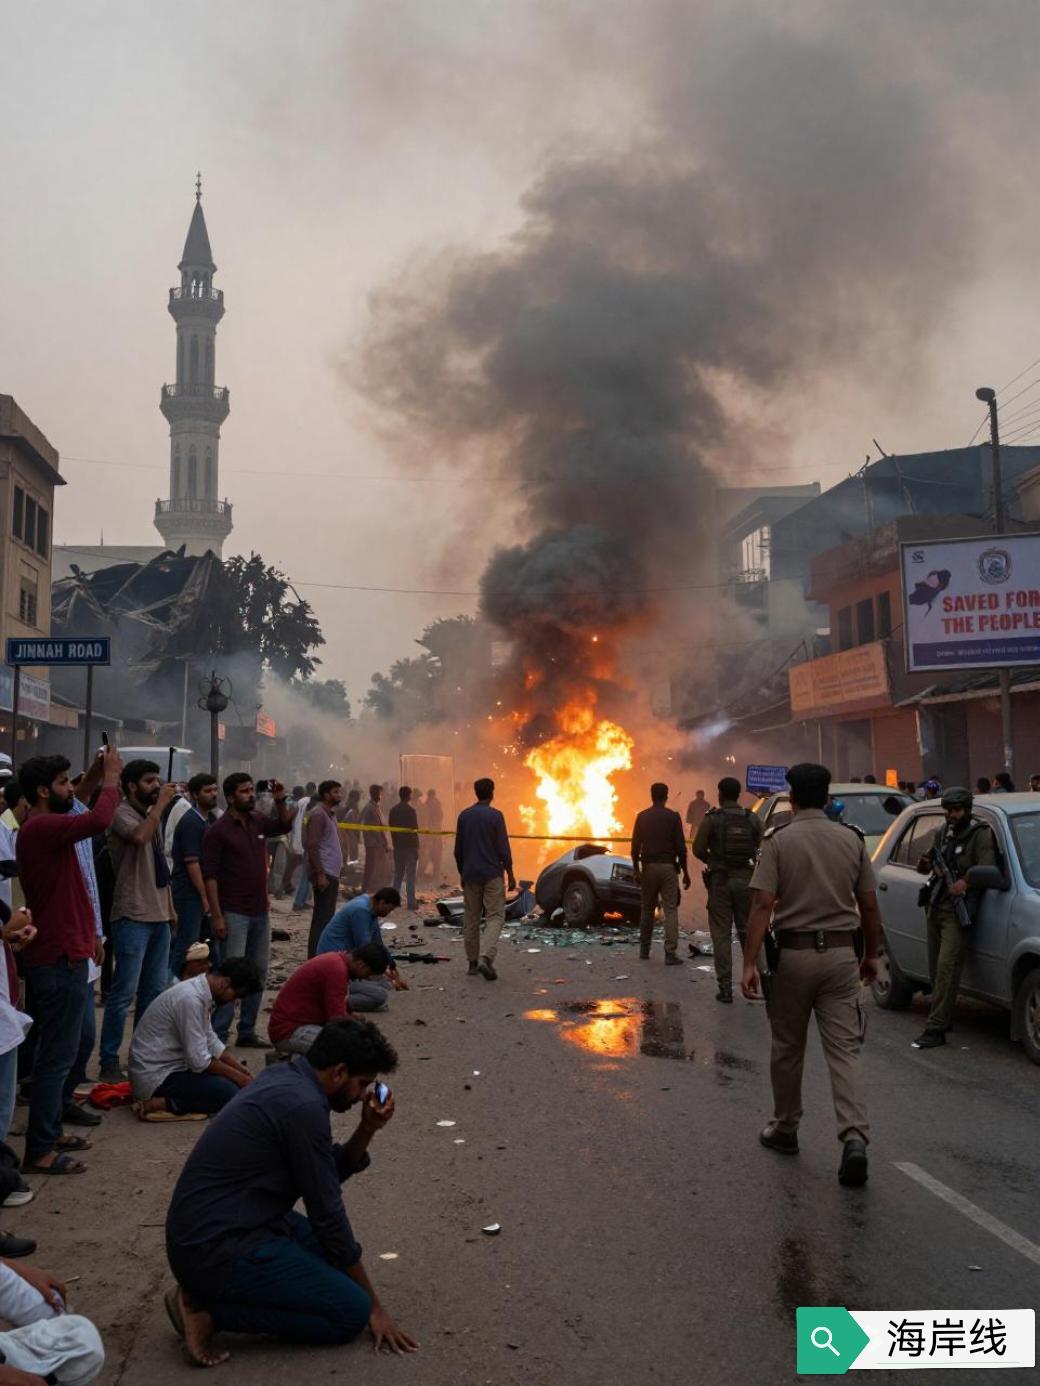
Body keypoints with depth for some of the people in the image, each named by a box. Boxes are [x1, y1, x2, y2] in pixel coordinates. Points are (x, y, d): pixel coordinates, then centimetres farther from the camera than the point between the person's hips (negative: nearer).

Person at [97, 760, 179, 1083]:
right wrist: (161, 803, -24)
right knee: (124, 993, -5)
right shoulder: (122, 814, -12)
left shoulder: (153, 815, 14)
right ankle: (109, 1063, 3)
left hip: (158, 916, 9)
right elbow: (139, 837, -35)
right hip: (133, 917, -8)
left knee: (154, 989, 14)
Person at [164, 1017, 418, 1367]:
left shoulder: (286, 1078, 7)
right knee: (350, 1311, -8)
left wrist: (367, 1130, -3)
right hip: (216, 1248, -10)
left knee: (333, 1254, 20)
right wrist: (374, 1306, -6)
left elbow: (331, 1174, 15)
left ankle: (214, 1291, 10)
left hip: (206, 1227, 10)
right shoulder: (303, 1107, -22)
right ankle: (207, 1308, -6)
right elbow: (328, 1214, -16)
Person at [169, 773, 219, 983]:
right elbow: (191, 862, -20)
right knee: (188, 942, -3)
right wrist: (204, 896, -18)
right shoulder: (191, 822, -17)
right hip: (189, 892, -9)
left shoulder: (208, 819, 11)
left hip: (198, 891, 9)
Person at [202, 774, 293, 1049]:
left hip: (260, 912, 7)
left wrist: (280, 801, 6)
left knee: (259, 973, 12)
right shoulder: (218, 831, -10)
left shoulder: (258, 822, 8)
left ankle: (247, 1031, 22)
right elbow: (210, 876, -12)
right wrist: (217, 916, -17)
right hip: (234, 913, -7)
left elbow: (284, 825, 25)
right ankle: (218, 1035, 0)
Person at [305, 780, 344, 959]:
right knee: (322, 918, -9)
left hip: (331, 873, 10)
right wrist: (320, 874, -23)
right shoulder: (318, 814, -13)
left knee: (326, 917, 13)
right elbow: (312, 846, -20)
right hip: (324, 873, -10)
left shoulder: (330, 813, 16)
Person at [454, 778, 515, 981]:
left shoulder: (464, 816, 6)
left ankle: (473, 962, 16)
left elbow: (458, 850, 11)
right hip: (492, 874, -4)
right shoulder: (495, 816, -8)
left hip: (470, 875, 4)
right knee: (495, 917, -2)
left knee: (470, 919, 12)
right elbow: (503, 849, -9)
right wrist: (510, 875, -2)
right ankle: (485, 958, -20)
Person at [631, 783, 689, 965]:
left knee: (647, 909, 14)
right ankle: (670, 952, -11)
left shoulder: (642, 817, 3)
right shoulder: (673, 817, -3)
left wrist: (636, 871, 10)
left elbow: (635, 846, 2)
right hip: (668, 867, -2)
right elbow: (680, 847, -5)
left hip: (648, 867, 2)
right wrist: (685, 872, 2)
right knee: (670, 909, -3)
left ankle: (644, 950, 20)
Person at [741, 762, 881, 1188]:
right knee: (844, 1050, 3)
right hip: (841, 953, 2)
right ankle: (855, 1136, -11)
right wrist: (871, 955, 18)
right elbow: (869, 906, 6)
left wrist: (749, 963, -14)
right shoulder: (852, 840, 3)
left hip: (794, 952, -2)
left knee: (787, 1048, 14)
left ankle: (785, 1130, 27)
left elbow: (763, 905, -14)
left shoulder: (778, 841, -7)